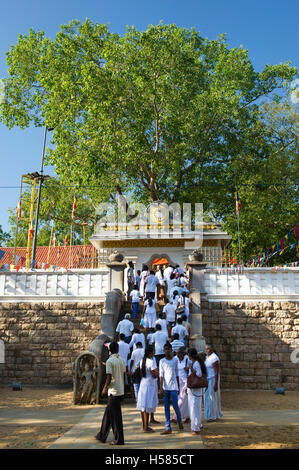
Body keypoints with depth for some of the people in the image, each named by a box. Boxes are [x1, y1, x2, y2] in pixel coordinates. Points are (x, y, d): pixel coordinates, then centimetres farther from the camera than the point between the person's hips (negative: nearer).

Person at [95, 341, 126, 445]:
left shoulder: (110, 361, -15)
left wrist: (105, 388, -3)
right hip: (121, 390, 8)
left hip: (113, 391, -8)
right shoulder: (122, 360, 6)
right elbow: (124, 375, 10)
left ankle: (119, 440, 8)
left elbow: (109, 378, -18)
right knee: (108, 414, 18)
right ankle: (102, 435, 28)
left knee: (116, 416, 1)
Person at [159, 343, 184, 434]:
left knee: (175, 406, -2)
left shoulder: (175, 360, 4)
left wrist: (178, 387, 9)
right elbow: (161, 375, 2)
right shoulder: (162, 361, 3)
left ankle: (180, 422, 24)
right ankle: (168, 428, 8)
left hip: (173, 387, -1)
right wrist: (161, 387, -6)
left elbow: (177, 374, 9)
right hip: (165, 387, 1)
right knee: (166, 407, 3)